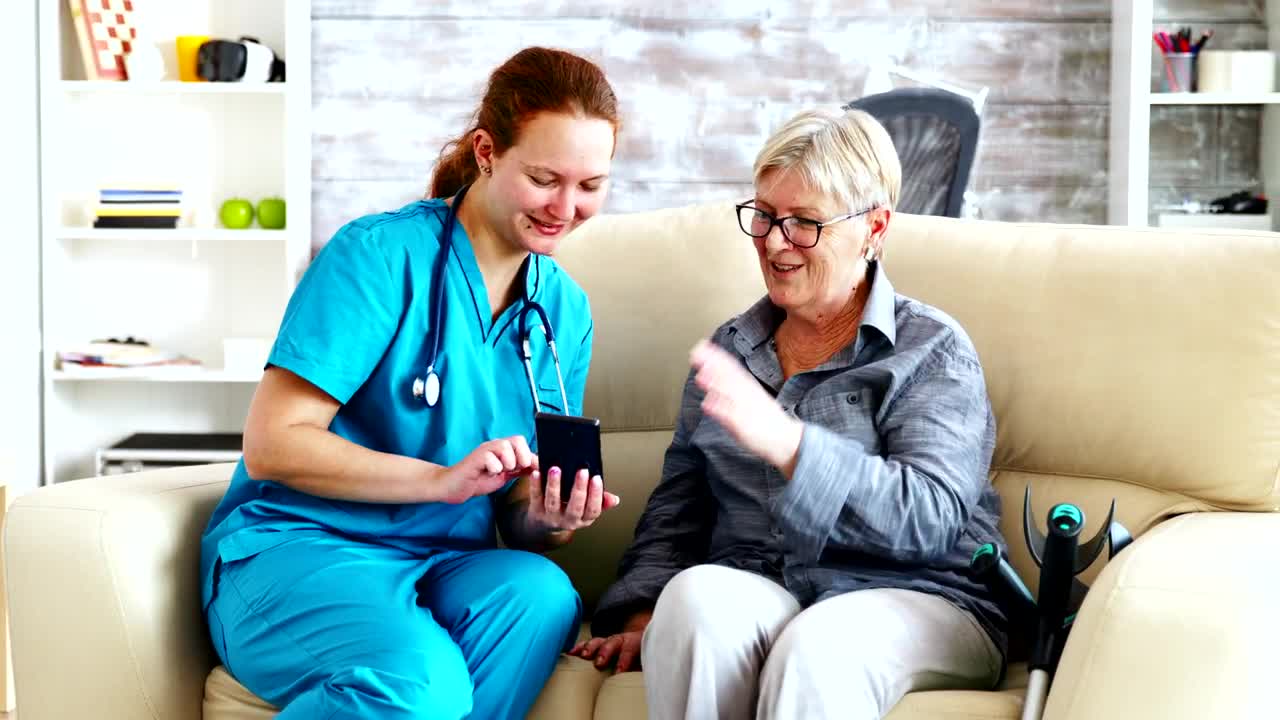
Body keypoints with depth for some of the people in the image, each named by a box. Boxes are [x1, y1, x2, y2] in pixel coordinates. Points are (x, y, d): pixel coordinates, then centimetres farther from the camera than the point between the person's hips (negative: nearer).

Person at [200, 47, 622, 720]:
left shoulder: (565, 311, 11)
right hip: (294, 547, -5)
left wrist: (548, 519, -12)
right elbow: (271, 446, -13)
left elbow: (517, 514, 13)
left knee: (540, 592, -31)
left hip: (444, 564, 5)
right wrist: (443, 479, -23)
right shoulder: (382, 253, -8)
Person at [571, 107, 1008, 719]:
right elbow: (677, 506, 18)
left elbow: (931, 518, -13)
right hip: (755, 590, 4)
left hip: (911, 597, -4)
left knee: (816, 650, -38)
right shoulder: (730, 347, 18)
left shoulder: (933, 350, 2)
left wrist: (785, 440, -24)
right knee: (695, 594, -32)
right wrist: (645, 616, -1)